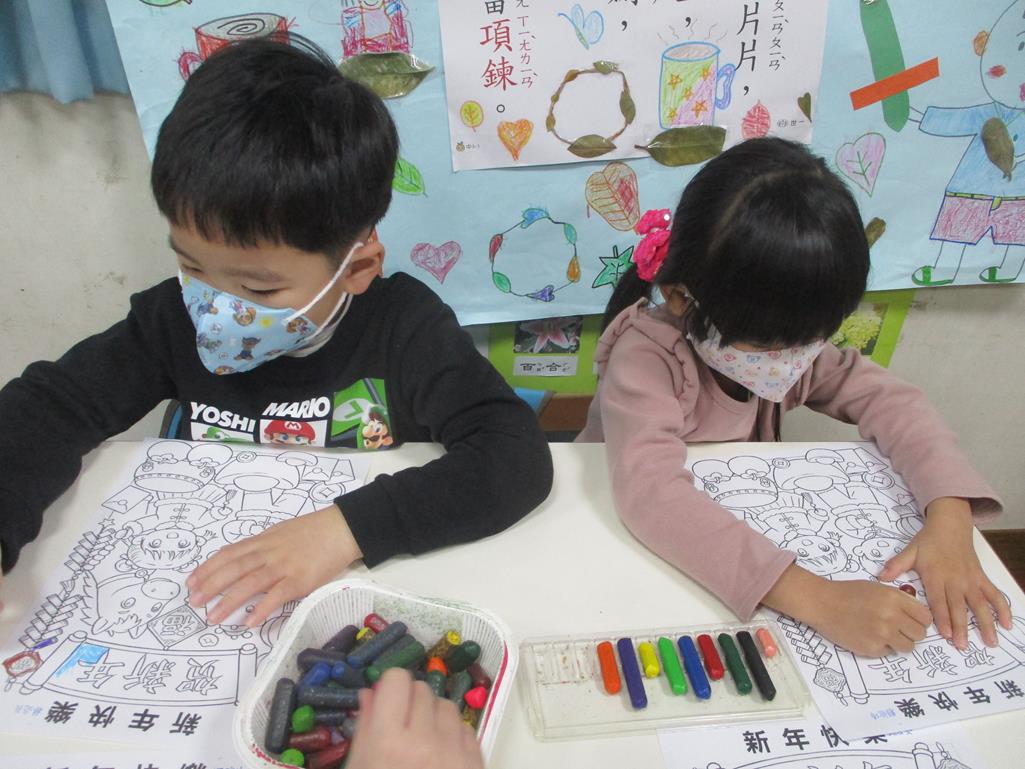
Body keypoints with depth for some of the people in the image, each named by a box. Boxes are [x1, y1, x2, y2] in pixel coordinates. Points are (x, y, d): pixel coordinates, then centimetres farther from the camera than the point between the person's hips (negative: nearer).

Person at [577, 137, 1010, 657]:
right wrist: (818, 598, -47)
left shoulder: (788, 338, -9)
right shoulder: (645, 359, -28)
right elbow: (652, 496, -41)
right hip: (627, 556, -6)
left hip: (741, 531, 6)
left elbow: (891, 401, -7)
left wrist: (949, 518, -24)